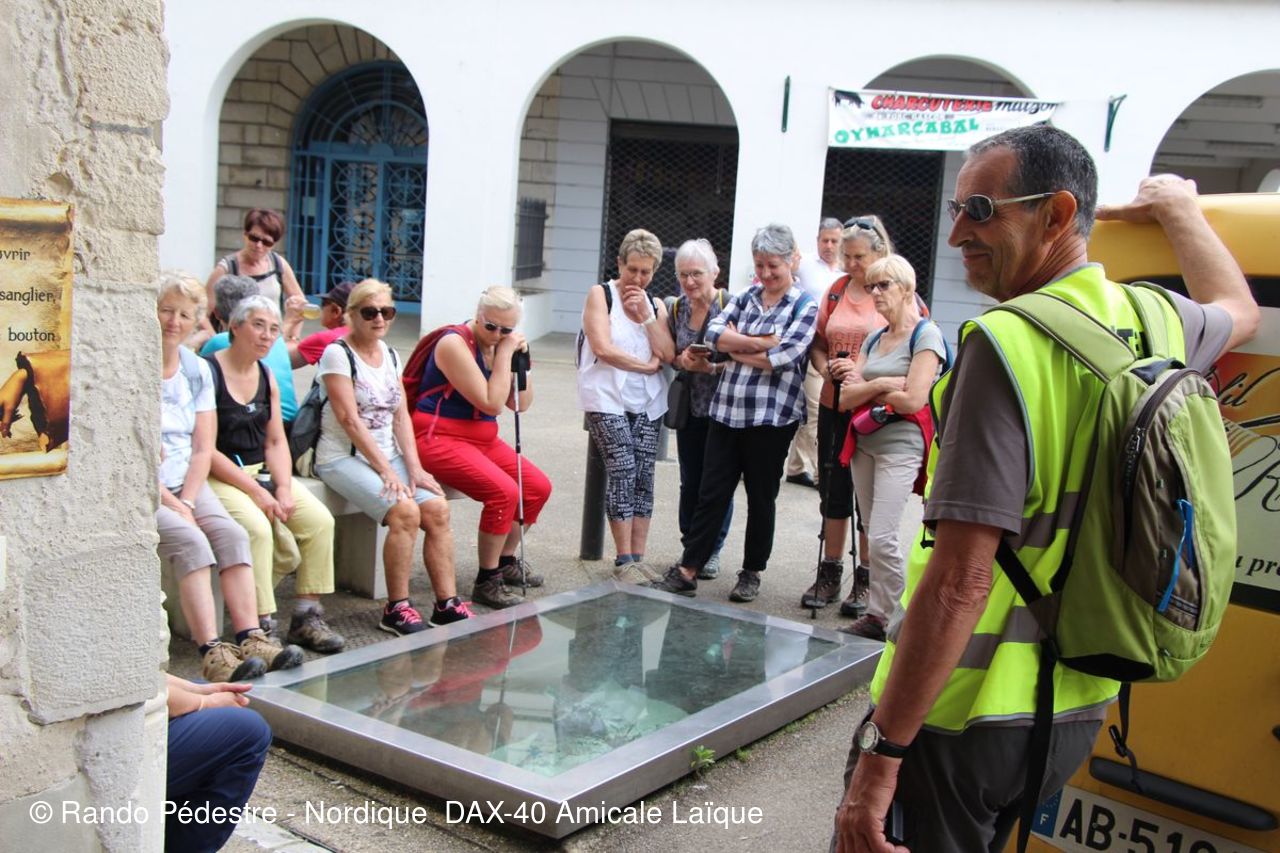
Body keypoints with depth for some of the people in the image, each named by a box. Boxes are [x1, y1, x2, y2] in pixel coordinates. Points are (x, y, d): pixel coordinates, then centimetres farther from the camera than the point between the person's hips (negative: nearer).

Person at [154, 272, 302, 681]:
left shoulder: (198, 370, 11)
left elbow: (203, 448, 6)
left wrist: (187, 500, -9)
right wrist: (170, 503, -17)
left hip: (187, 482, 5)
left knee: (232, 535, -20)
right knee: (190, 541, -28)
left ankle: (250, 638, -25)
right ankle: (211, 651, -32)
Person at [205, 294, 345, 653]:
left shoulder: (267, 377, 13)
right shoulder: (208, 373, -9)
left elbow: (276, 441, 11)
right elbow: (206, 449, -15)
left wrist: (283, 487, -6)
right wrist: (254, 491, -18)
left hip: (262, 471, 7)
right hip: (219, 476, -7)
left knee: (319, 521, -13)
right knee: (257, 528, -32)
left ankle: (307, 618, -5)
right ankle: (261, 627, -21)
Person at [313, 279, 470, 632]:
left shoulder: (390, 355, 13)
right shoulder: (338, 353, -7)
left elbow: (401, 416, 7)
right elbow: (349, 418, -15)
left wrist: (414, 468, -6)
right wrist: (384, 469, -20)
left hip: (387, 454, 6)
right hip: (343, 457, -6)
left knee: (437, 508, -16)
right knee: (405, 510, -27)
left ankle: (447, 604, -11)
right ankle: (396, 610, -17)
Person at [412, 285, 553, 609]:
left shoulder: (496, 346, 9)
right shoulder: (455, 343, -16)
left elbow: (522, 404, 8)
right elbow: (491, 403, -22)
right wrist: (505, 354, -17)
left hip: (482, 439, 9)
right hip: (440, 439, -9)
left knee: (539, 486, 6)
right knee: (504, 491, -27)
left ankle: (506, 562, 24)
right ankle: (487, 582, -14)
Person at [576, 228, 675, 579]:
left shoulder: (656, 305, 15)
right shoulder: (601, 295, 1)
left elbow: (668, 354, 2)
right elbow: (603, 348, -11)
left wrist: (647, 315, -6)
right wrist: (647, 366, -4)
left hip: (647, 404, 5)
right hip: (608, 400, -5)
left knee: (643, 477, 1)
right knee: (623, 473, -12)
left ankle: (637, 558, 6)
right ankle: (624, 560, -6)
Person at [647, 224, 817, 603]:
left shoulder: (805, 306, -2)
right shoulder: (745, 297, 12)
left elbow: (784, 357, -15)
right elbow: (714, 332, -3)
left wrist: (735, 349, -4)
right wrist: (760, 343, -14)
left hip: (773, 416, -4)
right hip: (727, 410, 4)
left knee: (761, 498, 9)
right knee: (711, 492, 5)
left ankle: (752, 573, 23)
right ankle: (687, 571, 9)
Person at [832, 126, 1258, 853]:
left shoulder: (1006, 341, -21)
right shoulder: (1151, 322, 2)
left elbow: (959, 580, -26)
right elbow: (1238, 310, 30)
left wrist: (882, 752, -22)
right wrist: (1180, 207, 44)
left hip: (961, 713, -8)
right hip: (1078, 709, 8)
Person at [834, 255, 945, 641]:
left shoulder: (926, 335, -5)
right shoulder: (873, 339, 16)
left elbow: (912, 399, -16)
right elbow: (845, 399, 7)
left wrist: (864, 390, -3)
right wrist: (881, 385, -10)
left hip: (901, 445, -7)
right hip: (864, 442, 7)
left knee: (882, 538, -13)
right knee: (873, 537, 9)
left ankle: (878, 617, -3)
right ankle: (876, 611, 17)